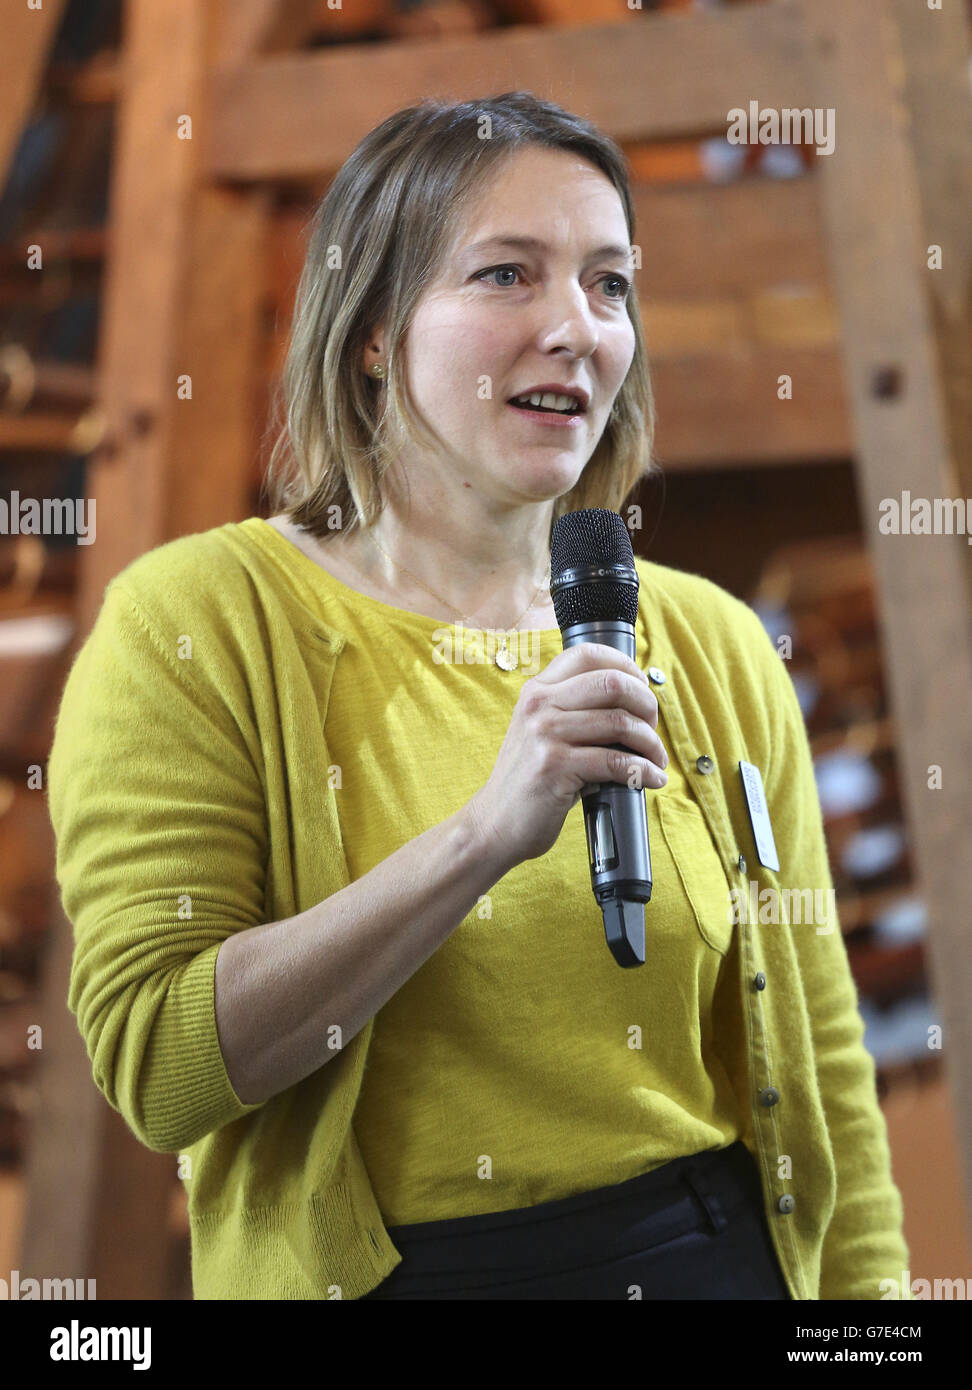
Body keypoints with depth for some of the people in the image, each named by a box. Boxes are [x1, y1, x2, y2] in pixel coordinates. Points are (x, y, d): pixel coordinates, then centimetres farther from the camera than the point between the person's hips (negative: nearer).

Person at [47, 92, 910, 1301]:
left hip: (717, 1253, 3)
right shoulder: (197, 621, -9)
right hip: (381, 1273, -3)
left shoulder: (709, 645, 2)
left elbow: (823, 1069, 5)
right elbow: (157, 1071, -17)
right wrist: (486, 834, -25)